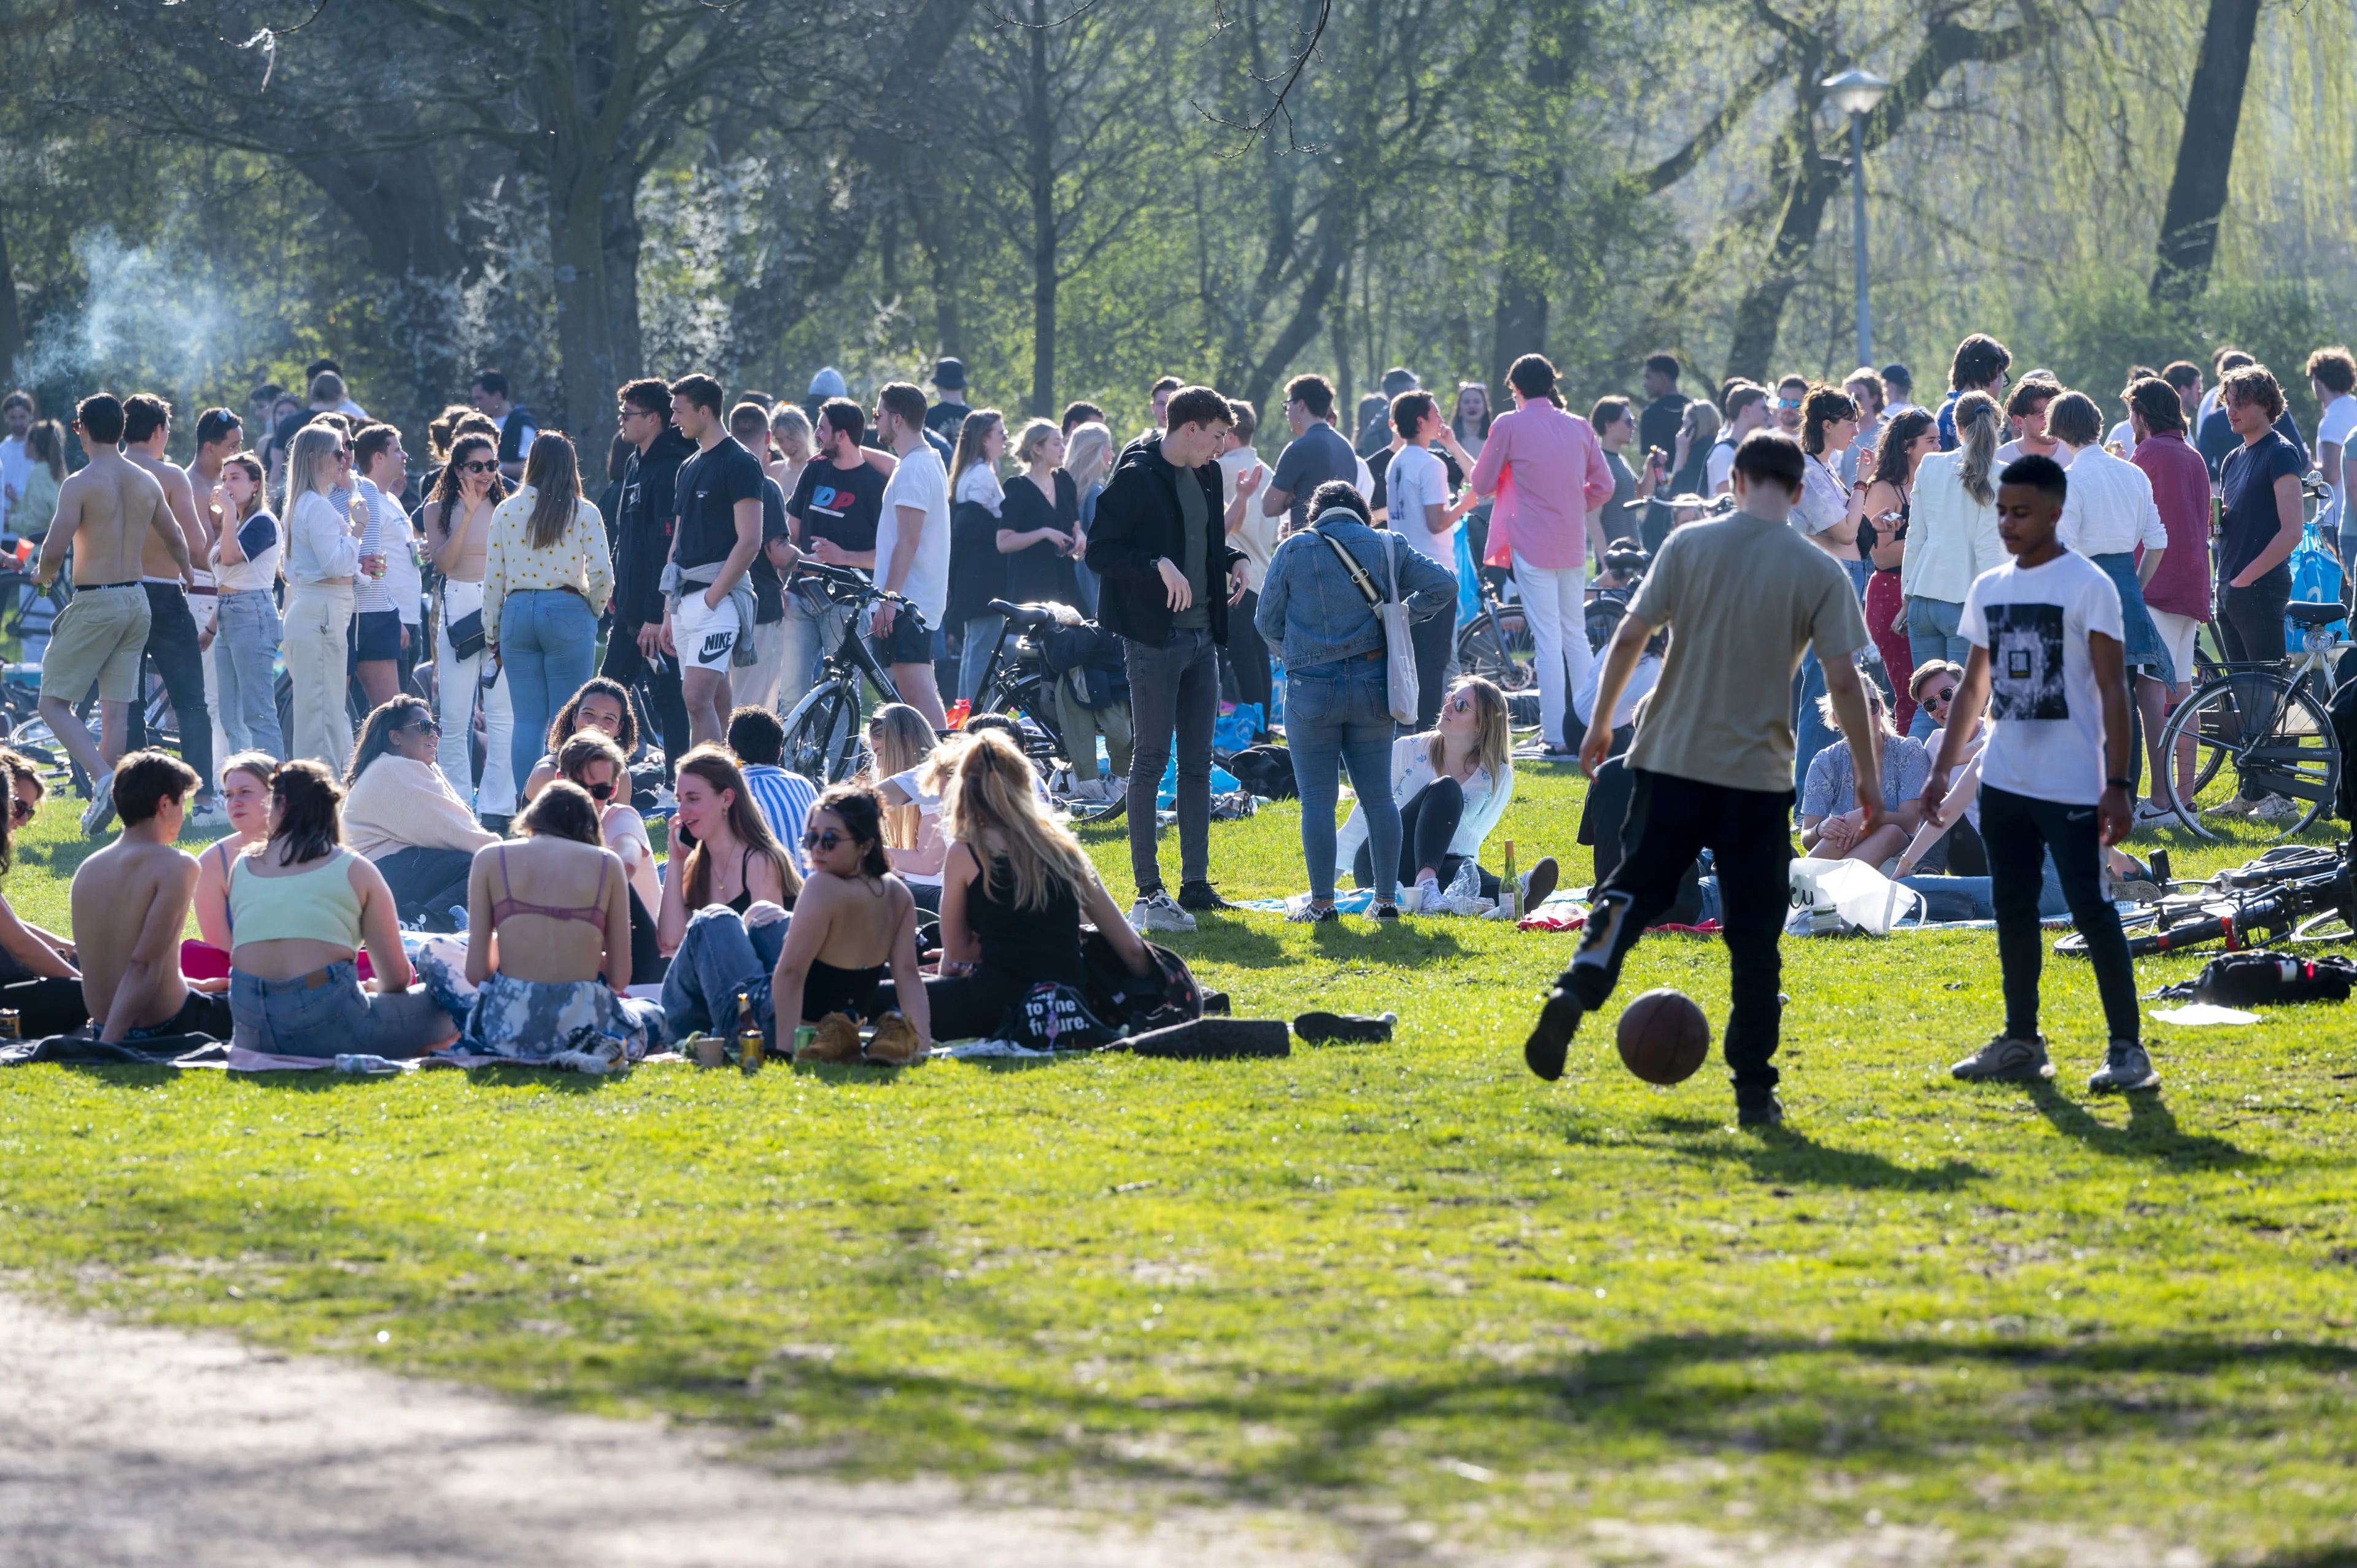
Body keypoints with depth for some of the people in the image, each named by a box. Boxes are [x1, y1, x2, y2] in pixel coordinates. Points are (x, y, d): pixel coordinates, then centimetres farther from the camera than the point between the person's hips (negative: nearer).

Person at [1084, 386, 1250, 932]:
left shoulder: (1206, 476, 12)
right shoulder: (1135, 478, -12)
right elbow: (1099, 552, -14)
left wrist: (1233, 560, 6)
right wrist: (1158, 565, -26)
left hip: (1201, 637, 8)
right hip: (1154, 636, -8)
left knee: (1197, 764, 10)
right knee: (1151, 760, -5)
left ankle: (1195, 884, 16)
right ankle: (1147, 892, -4)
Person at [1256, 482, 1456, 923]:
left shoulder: (1293, 550, 0)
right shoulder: (1386, 547, 4)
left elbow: (1268, 621, 4)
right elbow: (1443, 586, 2)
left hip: (1312, 688, -2)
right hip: (1372, 686, 2)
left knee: (1317, 799, 2)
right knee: (1378, 796, 9)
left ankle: (1322, 902, 1)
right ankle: (1386, 899, 10)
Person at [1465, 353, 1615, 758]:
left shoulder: (1509, 426, -7)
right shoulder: (1579, 427, 6)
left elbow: (1481, 485, 1)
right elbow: (1603, 486, 10)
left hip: (1533, 544, -5)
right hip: (1572, 546, 5)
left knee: (1547, 639, -5)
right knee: (1575, 634, 14)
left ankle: (1558, 737, -8)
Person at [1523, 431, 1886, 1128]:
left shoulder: (1689, 545, 0)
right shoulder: (1820, 572, -3)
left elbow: (1629, 636, -2)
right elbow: (1845, 682, -6)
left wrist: (1600, 724, 10)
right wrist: (1869, 782, 3)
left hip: (1669, 762, 1)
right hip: (1758, 775, -1)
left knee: (1632, 891, 11)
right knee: (1754, 934, 6)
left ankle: (1576, 990, -17)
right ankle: (1754, 1090, 5)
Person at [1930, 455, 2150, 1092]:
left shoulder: (2088, 586, -8)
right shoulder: (1989, 589, 11)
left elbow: (2113, 690, -10)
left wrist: (2116, 784, -15)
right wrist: (1942, 770, 14)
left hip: (2072, 787, -7)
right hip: (2004, 779, 7)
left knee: (2091, 910, -9)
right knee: (2013, 910, 11)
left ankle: (2128, 1048, -6)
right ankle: (2021, 1043, 20)